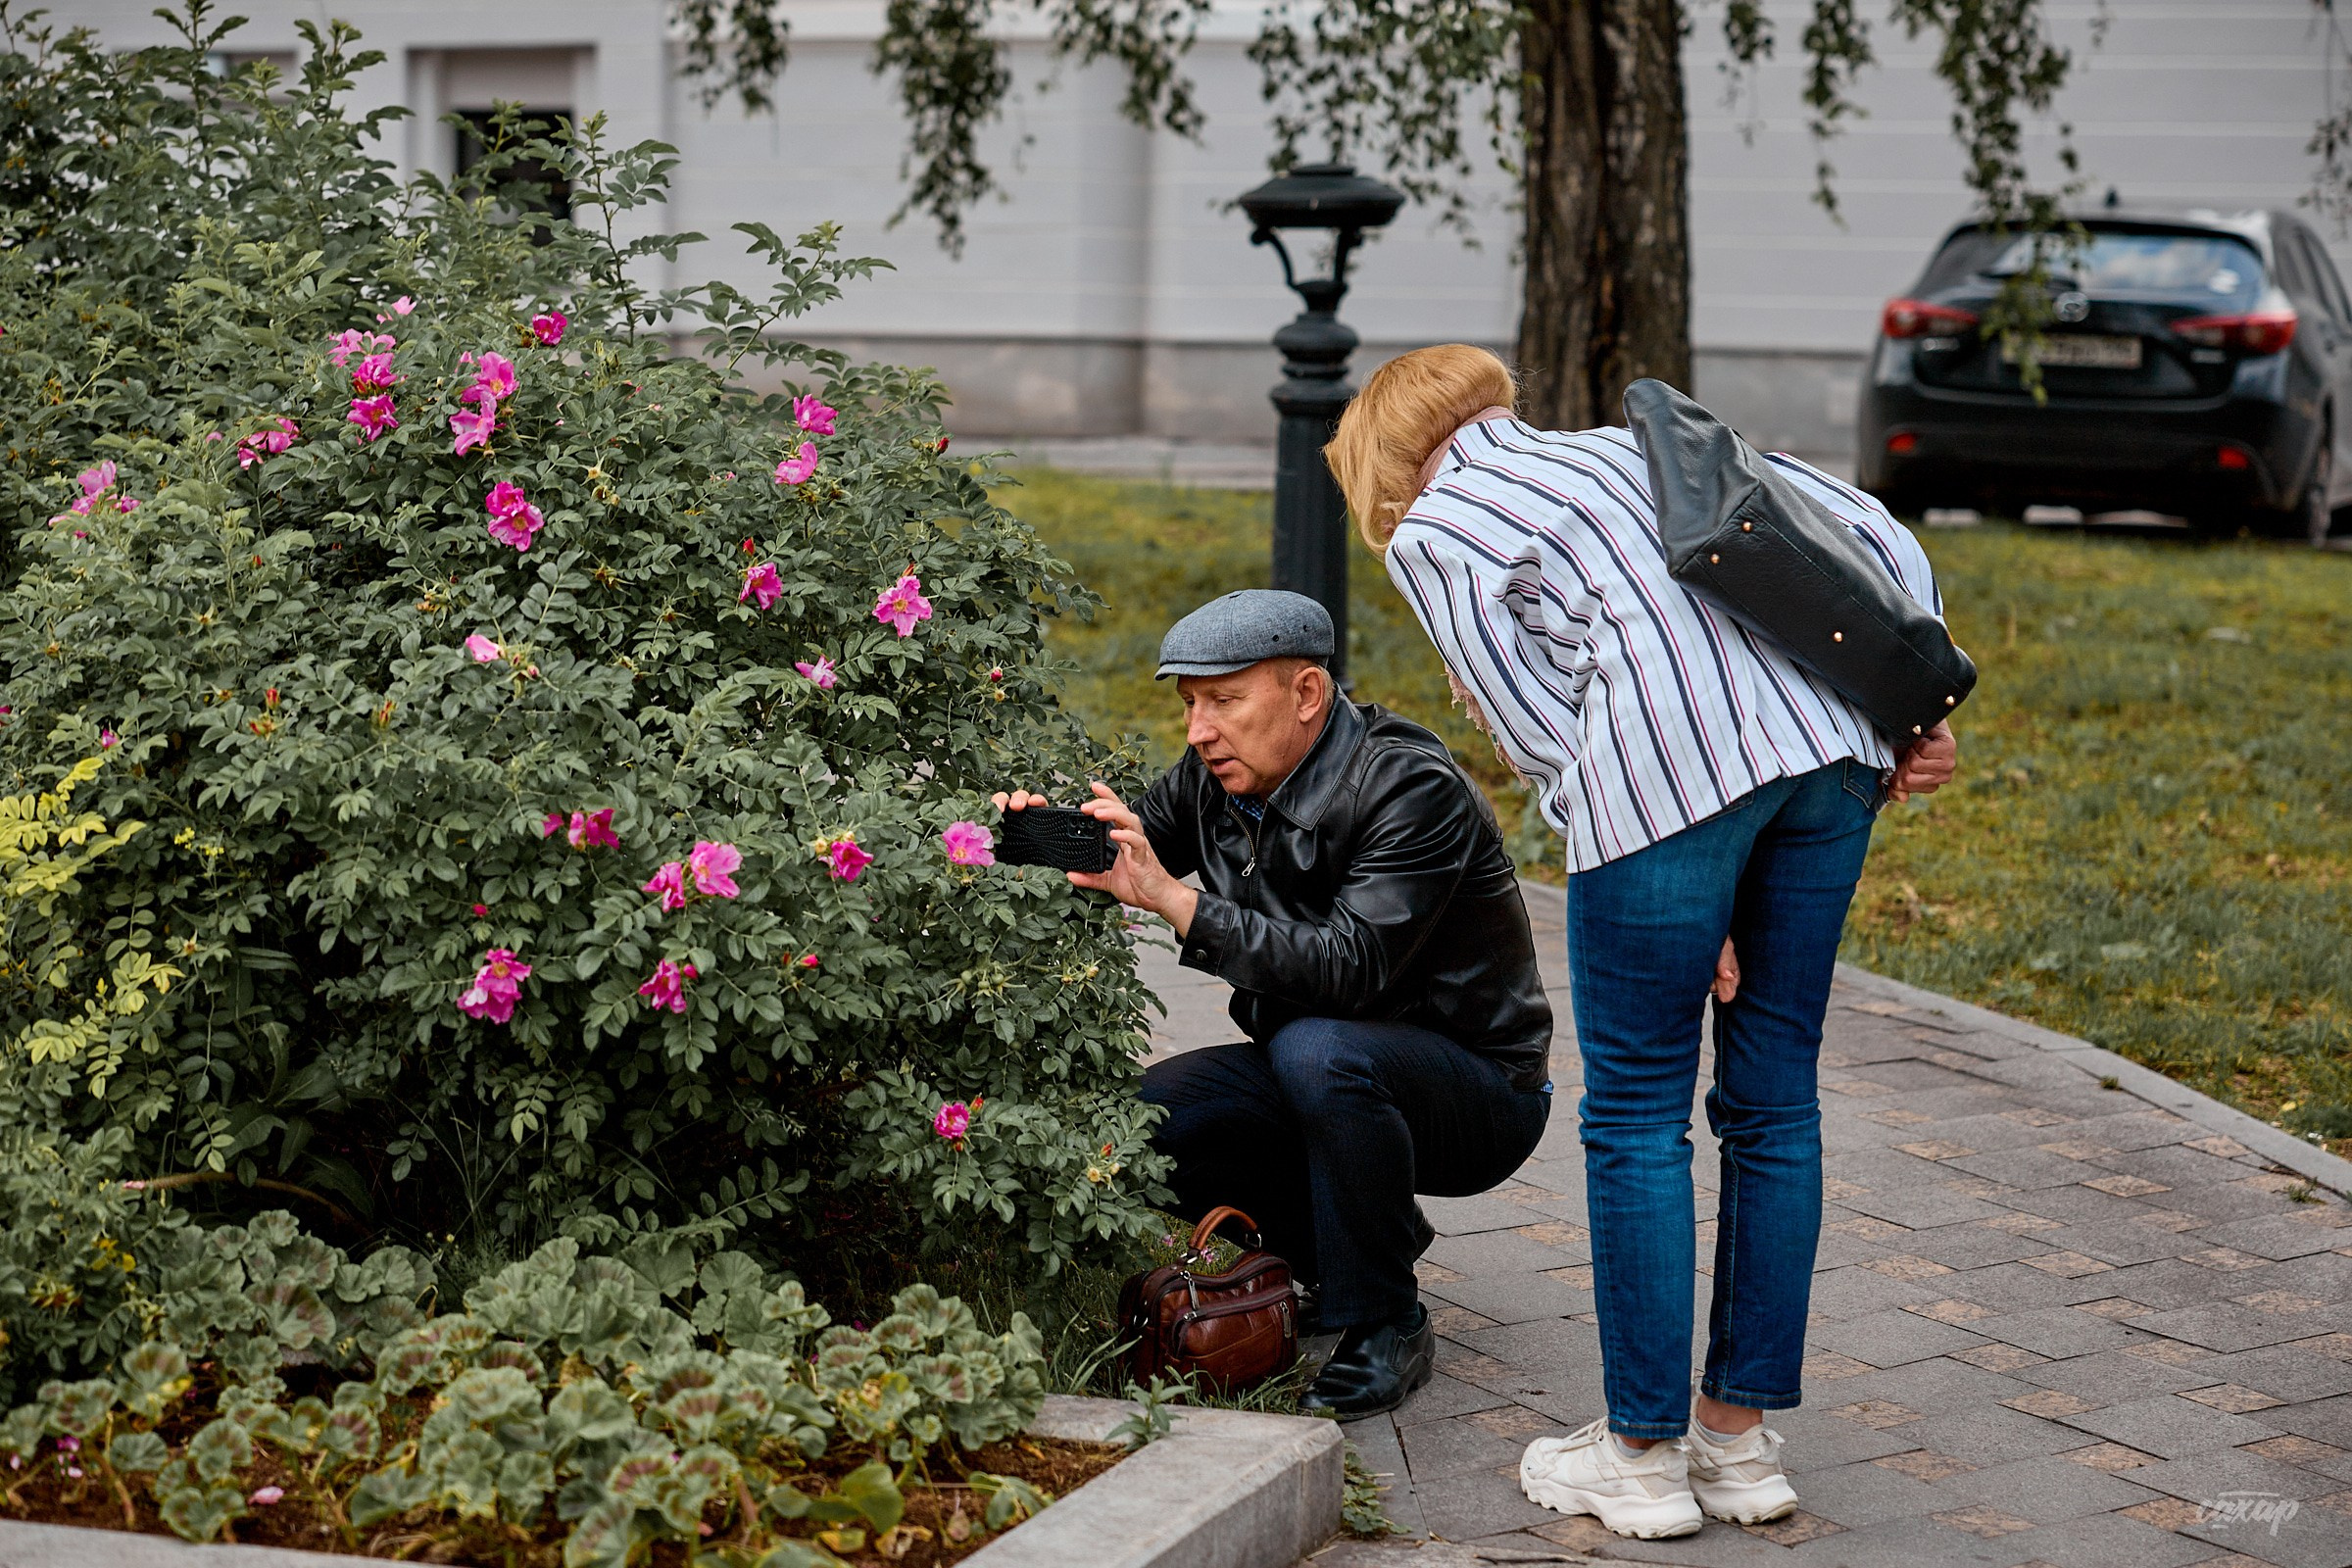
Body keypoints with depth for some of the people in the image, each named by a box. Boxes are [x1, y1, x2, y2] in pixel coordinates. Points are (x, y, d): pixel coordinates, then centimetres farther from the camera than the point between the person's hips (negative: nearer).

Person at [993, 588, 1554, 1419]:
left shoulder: (1413, 789, -25)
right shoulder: (1219, 776, -2)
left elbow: (1347, 968, -36)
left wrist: (1173, 899, -40)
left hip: (1483, 1087, -7)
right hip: (1331, 1071, 7)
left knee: (1317, 1051, -37)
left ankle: (1387, 1326, -18)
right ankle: (1353, 1243, 8)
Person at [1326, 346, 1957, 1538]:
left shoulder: (1427, 531, 13)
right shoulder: (1625, 447, 30)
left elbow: (1540, 734, 3)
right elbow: (1877, 534, 19)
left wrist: (1663, 901, 5)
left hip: (1666, 768, -6)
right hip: (1821, 737, 6)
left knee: (1636, 1116, 7)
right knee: (1773, 1101, 13)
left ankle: (1645, 1453, 15)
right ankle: (1742, 1438, 23)